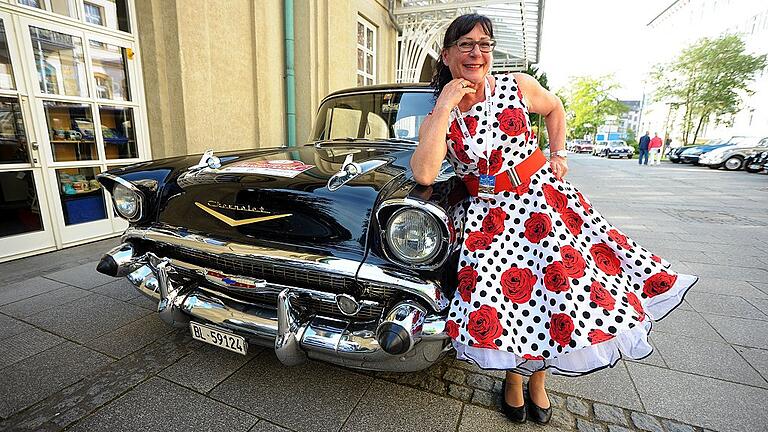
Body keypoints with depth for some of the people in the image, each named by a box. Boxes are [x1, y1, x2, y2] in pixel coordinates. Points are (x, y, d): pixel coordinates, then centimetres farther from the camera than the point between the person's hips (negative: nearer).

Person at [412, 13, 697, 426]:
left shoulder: (518, 86, -1)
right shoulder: (436, 119, -3)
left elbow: (554, 109, 20)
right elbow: (424, 174, -21)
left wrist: (558, 154, 8)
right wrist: (444, 106, -18)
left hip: (541, 197, 1)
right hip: (487, 214, 0)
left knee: (564, 283, -4)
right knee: (496, 297, -12)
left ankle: (537, 379, 23)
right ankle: (513, 375, 21)